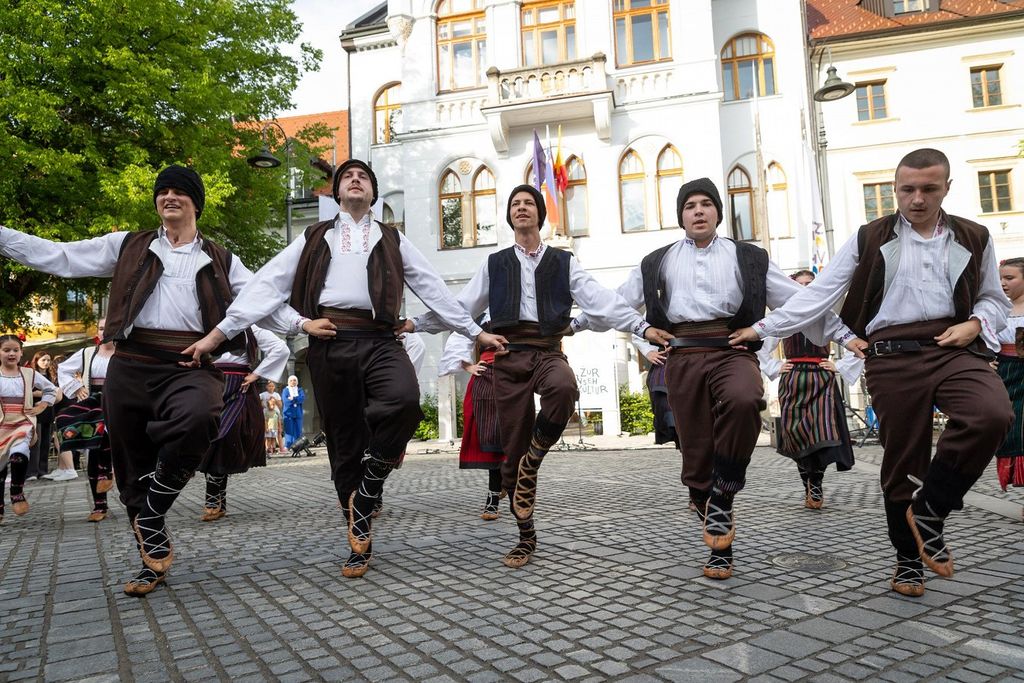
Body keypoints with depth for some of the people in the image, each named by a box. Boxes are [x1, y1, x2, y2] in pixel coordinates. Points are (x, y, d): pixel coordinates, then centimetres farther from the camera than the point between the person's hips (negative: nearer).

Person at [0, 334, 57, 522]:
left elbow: (51, 390, 18)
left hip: (22, 424, -1)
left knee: (19, 453, -30)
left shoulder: (30, 374, 6)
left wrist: (40, 407, 6)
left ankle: (17, 493, -11)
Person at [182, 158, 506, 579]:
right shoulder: (314, 239, 19)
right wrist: (220, 332, 4)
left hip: (379, 340, 0)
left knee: (404, 400, -31)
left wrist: (476, 331, 13)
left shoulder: (392, 240, 20)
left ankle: (367, 489, -8)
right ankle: (360, 542, 17)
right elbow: (268, 284, 12)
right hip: (330, 343, 1)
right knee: (344, 443, 3)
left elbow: (432, 288, 17)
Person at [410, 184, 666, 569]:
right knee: (512, 451, 1)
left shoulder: (563, 263, 13)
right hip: (509, 355, 1)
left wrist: (643, 327, -8)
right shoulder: (495, 264, 17)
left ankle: (533, 461, -14)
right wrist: (414, 324, 8)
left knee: (563, 388, -39)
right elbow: (459, 306, 15)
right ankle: (526, 538, 15)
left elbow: (602, 302, 4)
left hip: (547, 351, -1)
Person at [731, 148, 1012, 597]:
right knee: (902, 461, 3)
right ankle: (909, 560, 24)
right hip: (893, 358, -1)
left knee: (993, 415, -29)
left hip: (955, 350, 2)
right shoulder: (870, 240, 7)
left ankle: (929, 509, -7)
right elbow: (818, 294, 4)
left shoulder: (974, 239, 14)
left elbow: (994, 300, 22)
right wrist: (764, 328, -3)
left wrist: (976, 323, -1)